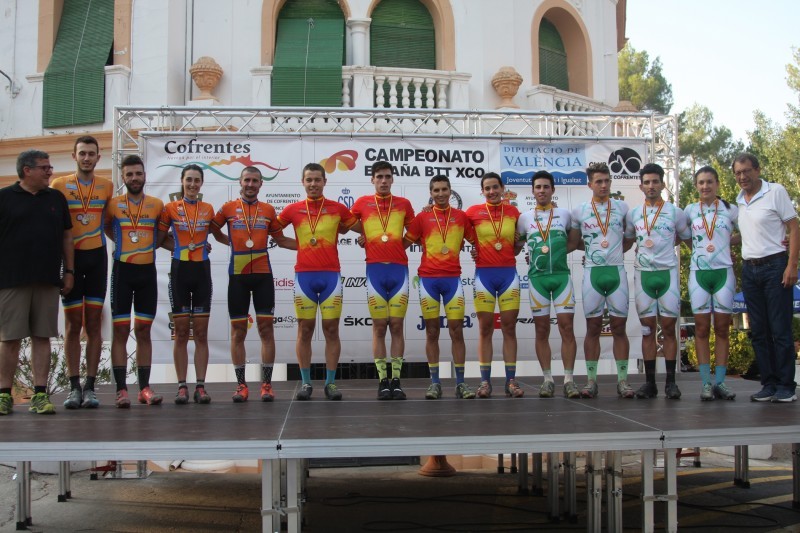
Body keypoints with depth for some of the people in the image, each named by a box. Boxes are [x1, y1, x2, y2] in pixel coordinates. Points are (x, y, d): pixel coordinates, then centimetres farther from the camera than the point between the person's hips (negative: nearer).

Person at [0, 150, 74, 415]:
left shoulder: (57, 198, 13)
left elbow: (66, 236, 15)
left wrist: (68, 271, 9)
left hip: (48, 281, 3)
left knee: (42, 337, 3)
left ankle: (40, 394, 7)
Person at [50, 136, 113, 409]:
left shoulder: (106, 186, 8)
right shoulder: (59, 185, 1)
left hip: (97, 257, 2)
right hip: (70, 257, -2)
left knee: (93, 323, 2)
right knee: (73, 323, 3)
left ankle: (90, 387, 6)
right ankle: (74, 387, 8)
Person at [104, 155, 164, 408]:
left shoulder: (157, 205, 7)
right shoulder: (113, 204, 3)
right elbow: (104, 227, 16)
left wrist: (149, 244, 9)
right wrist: (124, 243, 9)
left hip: (148, 272, 2)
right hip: (122, 270, -1)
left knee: (144, 330, 5)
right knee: (120, 330, -3)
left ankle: (144, 387, 8)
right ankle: (121, 389, -1)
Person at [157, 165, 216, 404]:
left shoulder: (208, 209, 8)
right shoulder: (170, 208, 2)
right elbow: (158, 240, 6)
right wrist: (178, 247, -3)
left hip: (202, 270, 2)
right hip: (179, 270, -1)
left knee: (201, 332, 2)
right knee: (181, 332, 1)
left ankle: (200, 386, 5)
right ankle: (182, 386, 5)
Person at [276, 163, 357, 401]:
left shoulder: (338, 208, 5)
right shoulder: (293, 209, 7)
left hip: (331, 274, 0)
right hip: (304, 275, 1)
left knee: (331, 329, 0)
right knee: (305, 330, 3)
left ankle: (331, 382, 7)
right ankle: (305, 383, 9)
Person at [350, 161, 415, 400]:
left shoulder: (404, 204, 10)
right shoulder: (363, 203, 7)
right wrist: (369, 235, 11)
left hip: (399, 269, 1)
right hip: (375, 270, 0)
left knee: (397, 326, 0)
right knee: (379, 327, 0)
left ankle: (396, 381, 4)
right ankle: (382, 381, 4)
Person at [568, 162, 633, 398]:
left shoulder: (622, 207, 7)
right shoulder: (579, 211, 6)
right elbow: (572, 244, 13)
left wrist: (615, 251, 5)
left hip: (617, 271, 0)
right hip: (592, 273, 0)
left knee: (619, 326, 1)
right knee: (593, 327, 2)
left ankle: (622, 380, 6)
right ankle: (591, 380, 7)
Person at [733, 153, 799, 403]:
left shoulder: (776, 192, -4)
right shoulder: (739, 201, 13)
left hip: (774, 265, -6)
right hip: (749, 269, 6)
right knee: (759, 331, 7)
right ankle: (769, 384, 14)